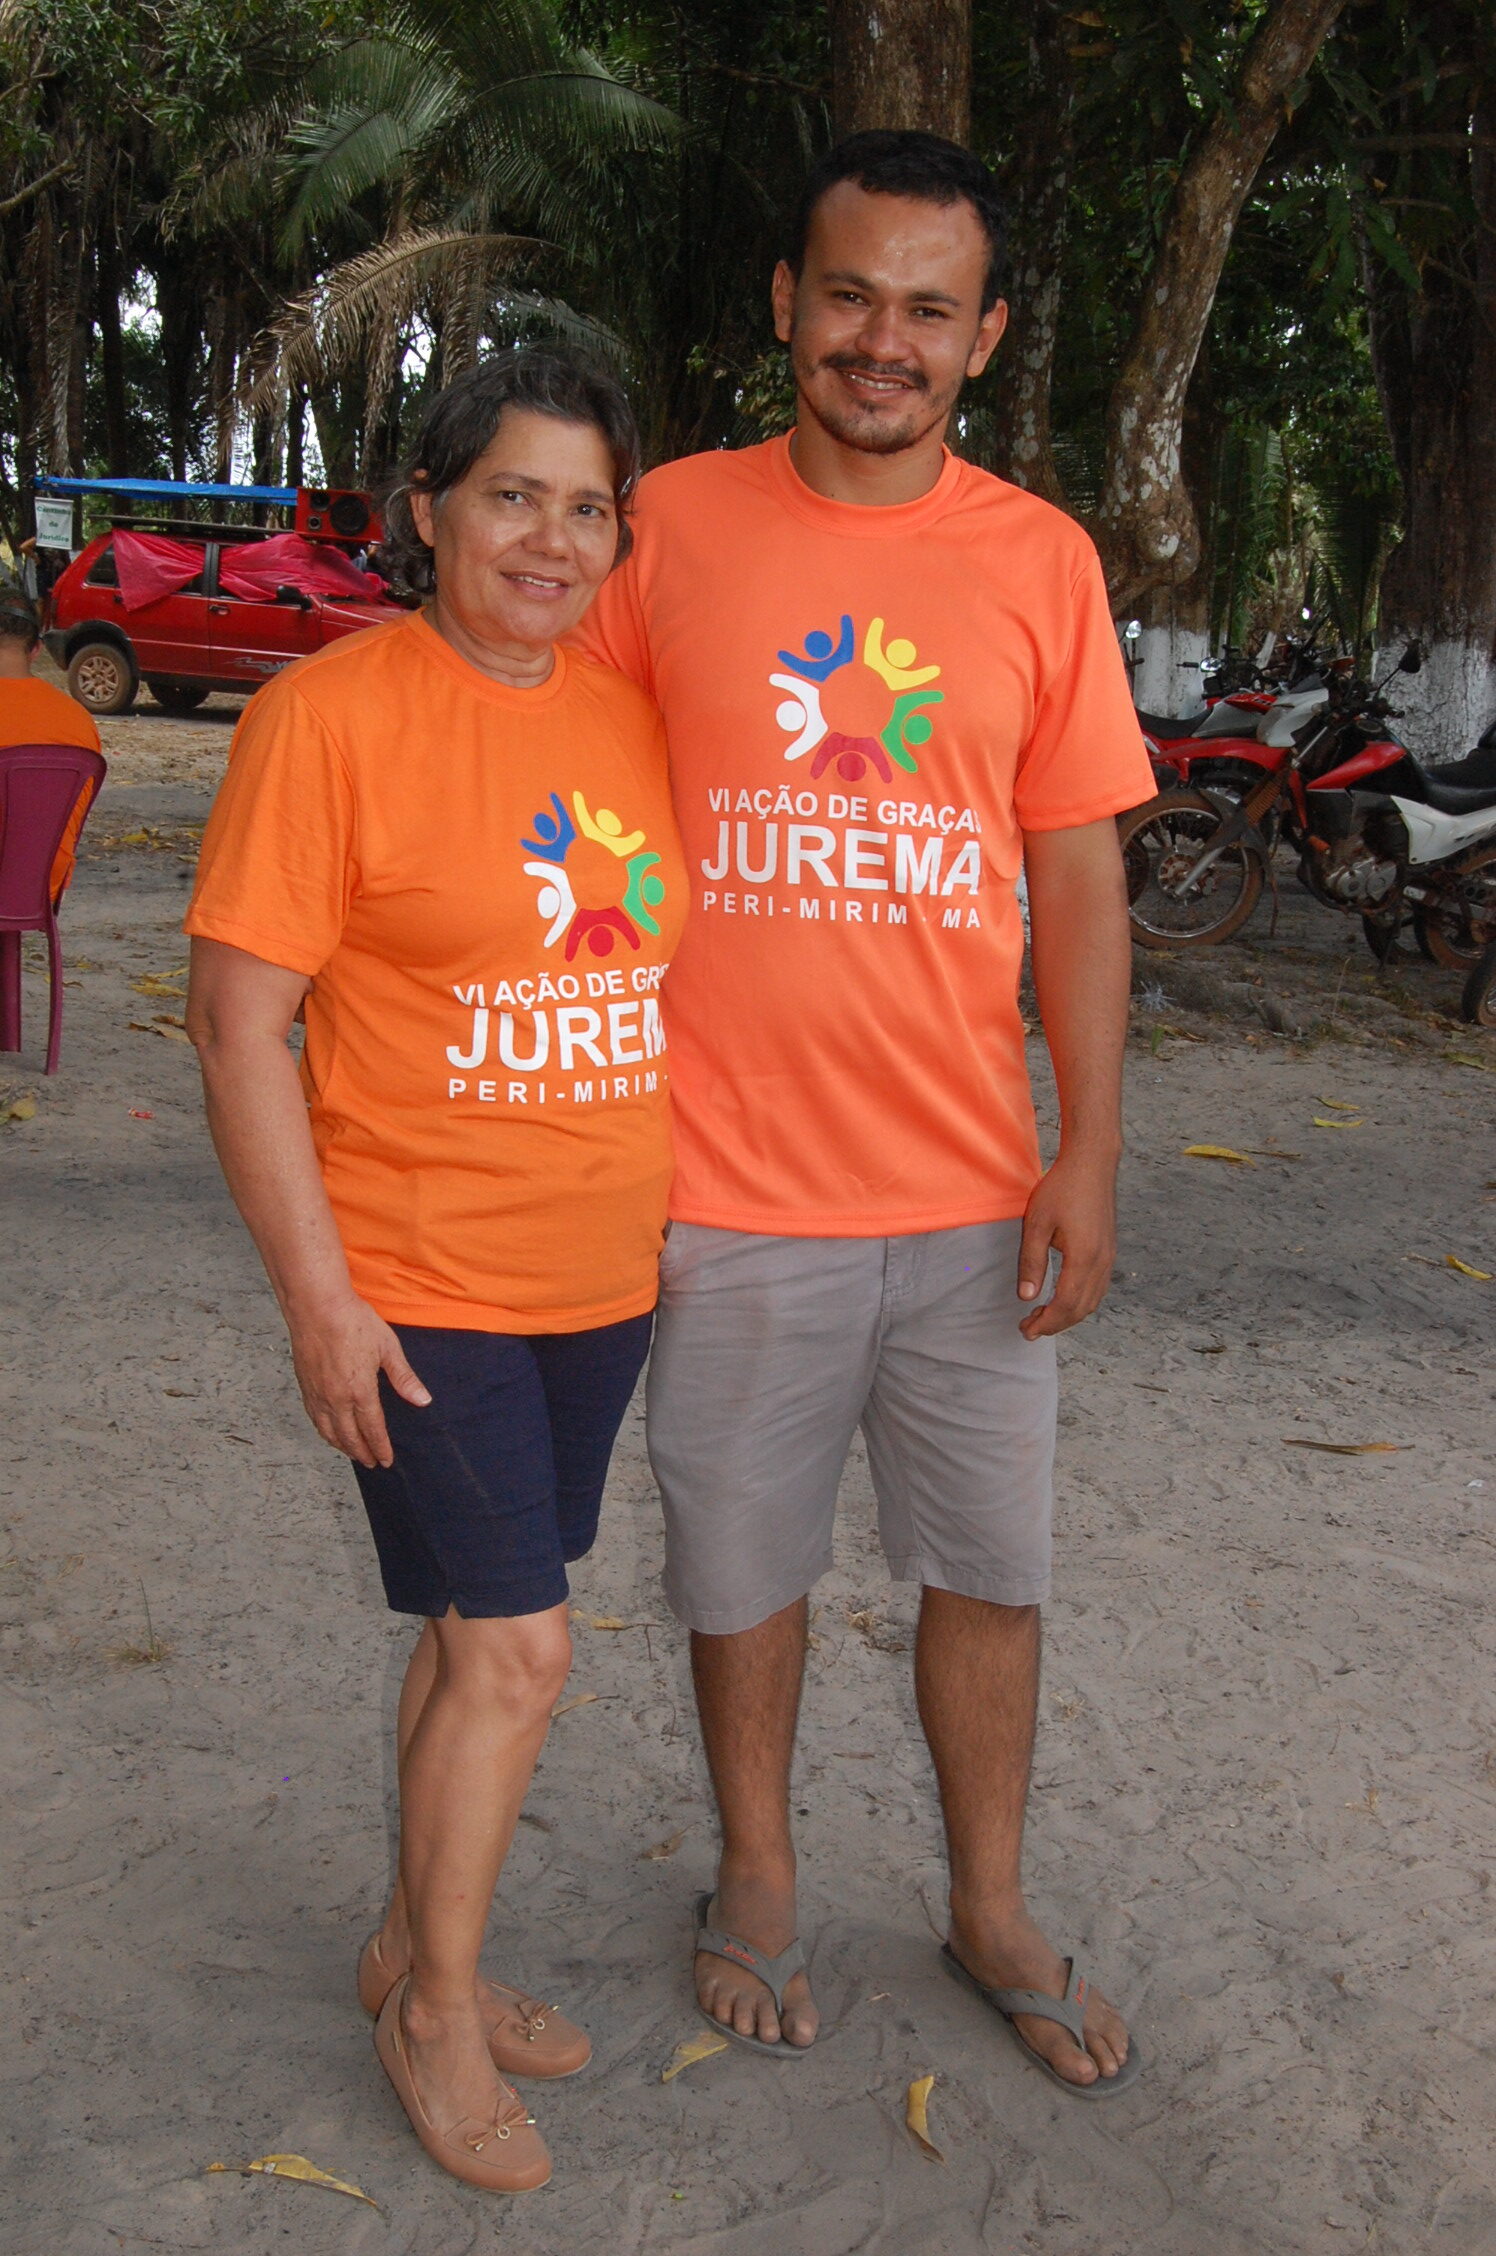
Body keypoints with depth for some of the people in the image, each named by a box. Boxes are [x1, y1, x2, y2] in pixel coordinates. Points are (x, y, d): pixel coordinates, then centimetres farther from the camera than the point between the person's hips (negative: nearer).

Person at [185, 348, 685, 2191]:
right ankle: (439, 2009, 21)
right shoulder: (327, 715, -12)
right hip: (423, 1279, -6)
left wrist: (695, 1217, 16)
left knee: (482, 1629, 17)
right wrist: (317, 1296, -15)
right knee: (515, 1647, -3)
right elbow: (239, 1020, -13)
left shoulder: (632, 718, 6)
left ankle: (418, 1950, 37)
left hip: (604, 1275, 6)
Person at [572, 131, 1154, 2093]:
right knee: (744, 1563, 14)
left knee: (990, 1569, 13)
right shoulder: (672, 525, -2)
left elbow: (1080, 874, 4)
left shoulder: (1041, 561, 2)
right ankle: (757, 1880, 38)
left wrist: (1090, 1153, -2)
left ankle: (991, 1910, 36)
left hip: (972, 1189, 1)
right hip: (729, 1186, -1)